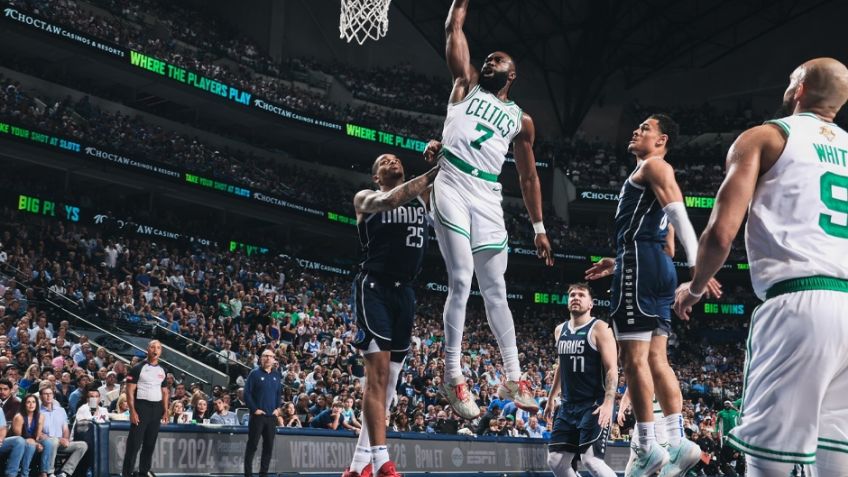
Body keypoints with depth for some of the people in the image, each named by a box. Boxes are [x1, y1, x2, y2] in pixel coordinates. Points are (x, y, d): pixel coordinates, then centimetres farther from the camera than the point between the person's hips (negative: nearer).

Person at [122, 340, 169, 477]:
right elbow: (130, 391, -9)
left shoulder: (162, 370, 12)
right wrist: (132, 411, -16)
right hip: (141, 406, -6)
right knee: (134, 443, -7)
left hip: (157, 409, 6)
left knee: (150, 443, 10)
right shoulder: (138, 368, -5)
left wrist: (165, 411, 8)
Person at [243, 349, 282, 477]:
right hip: (257, 415, -5)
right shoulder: (255, 374, -3)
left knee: (269, 446, 6)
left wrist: (278, 408, 5)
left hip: (272, 416, 5)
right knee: (252, 445, -2)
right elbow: (247, 393, -6)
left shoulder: (277, 375, 11)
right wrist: (254, 409, -12)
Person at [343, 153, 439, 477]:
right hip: (374, 288, -6)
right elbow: (388, 201, -18)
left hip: (405, 293, 6)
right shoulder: (366, 198, 4)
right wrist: (434, 171, -26)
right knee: (378, 371, -16)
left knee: (389, 378, 7)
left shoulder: (423, 197, 18)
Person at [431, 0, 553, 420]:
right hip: (451, 189, -2)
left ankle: (513, 378, 10)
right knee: (461, 281, -12)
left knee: (495, 289, 6)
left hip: (488, 199, 3)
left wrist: (539, 229, 11)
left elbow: (528, 176, 16)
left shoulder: (521, 120, 17)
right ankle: (453, 377, -8)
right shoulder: (466, 86, 14)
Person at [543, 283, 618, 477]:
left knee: (591, 460, -19)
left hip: (594, 405, -7)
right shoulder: (560, 331, 13)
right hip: (568, 406, 7)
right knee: (555, 460, 4)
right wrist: (551, 398, 26)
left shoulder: (599, 329, -8)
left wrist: (608, 403, -25)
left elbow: (612, 369, -14)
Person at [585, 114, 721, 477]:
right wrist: (616, 263, 34)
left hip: (640, 264, -10)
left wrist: (698, 266, -28)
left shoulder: (654, 166, -2)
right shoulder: (650, 176, 28)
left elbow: (679, 215, -17)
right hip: (656, 266, 10)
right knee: (656, 360, 7)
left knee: (634, 358, -9)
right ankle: (677, 443, 5)